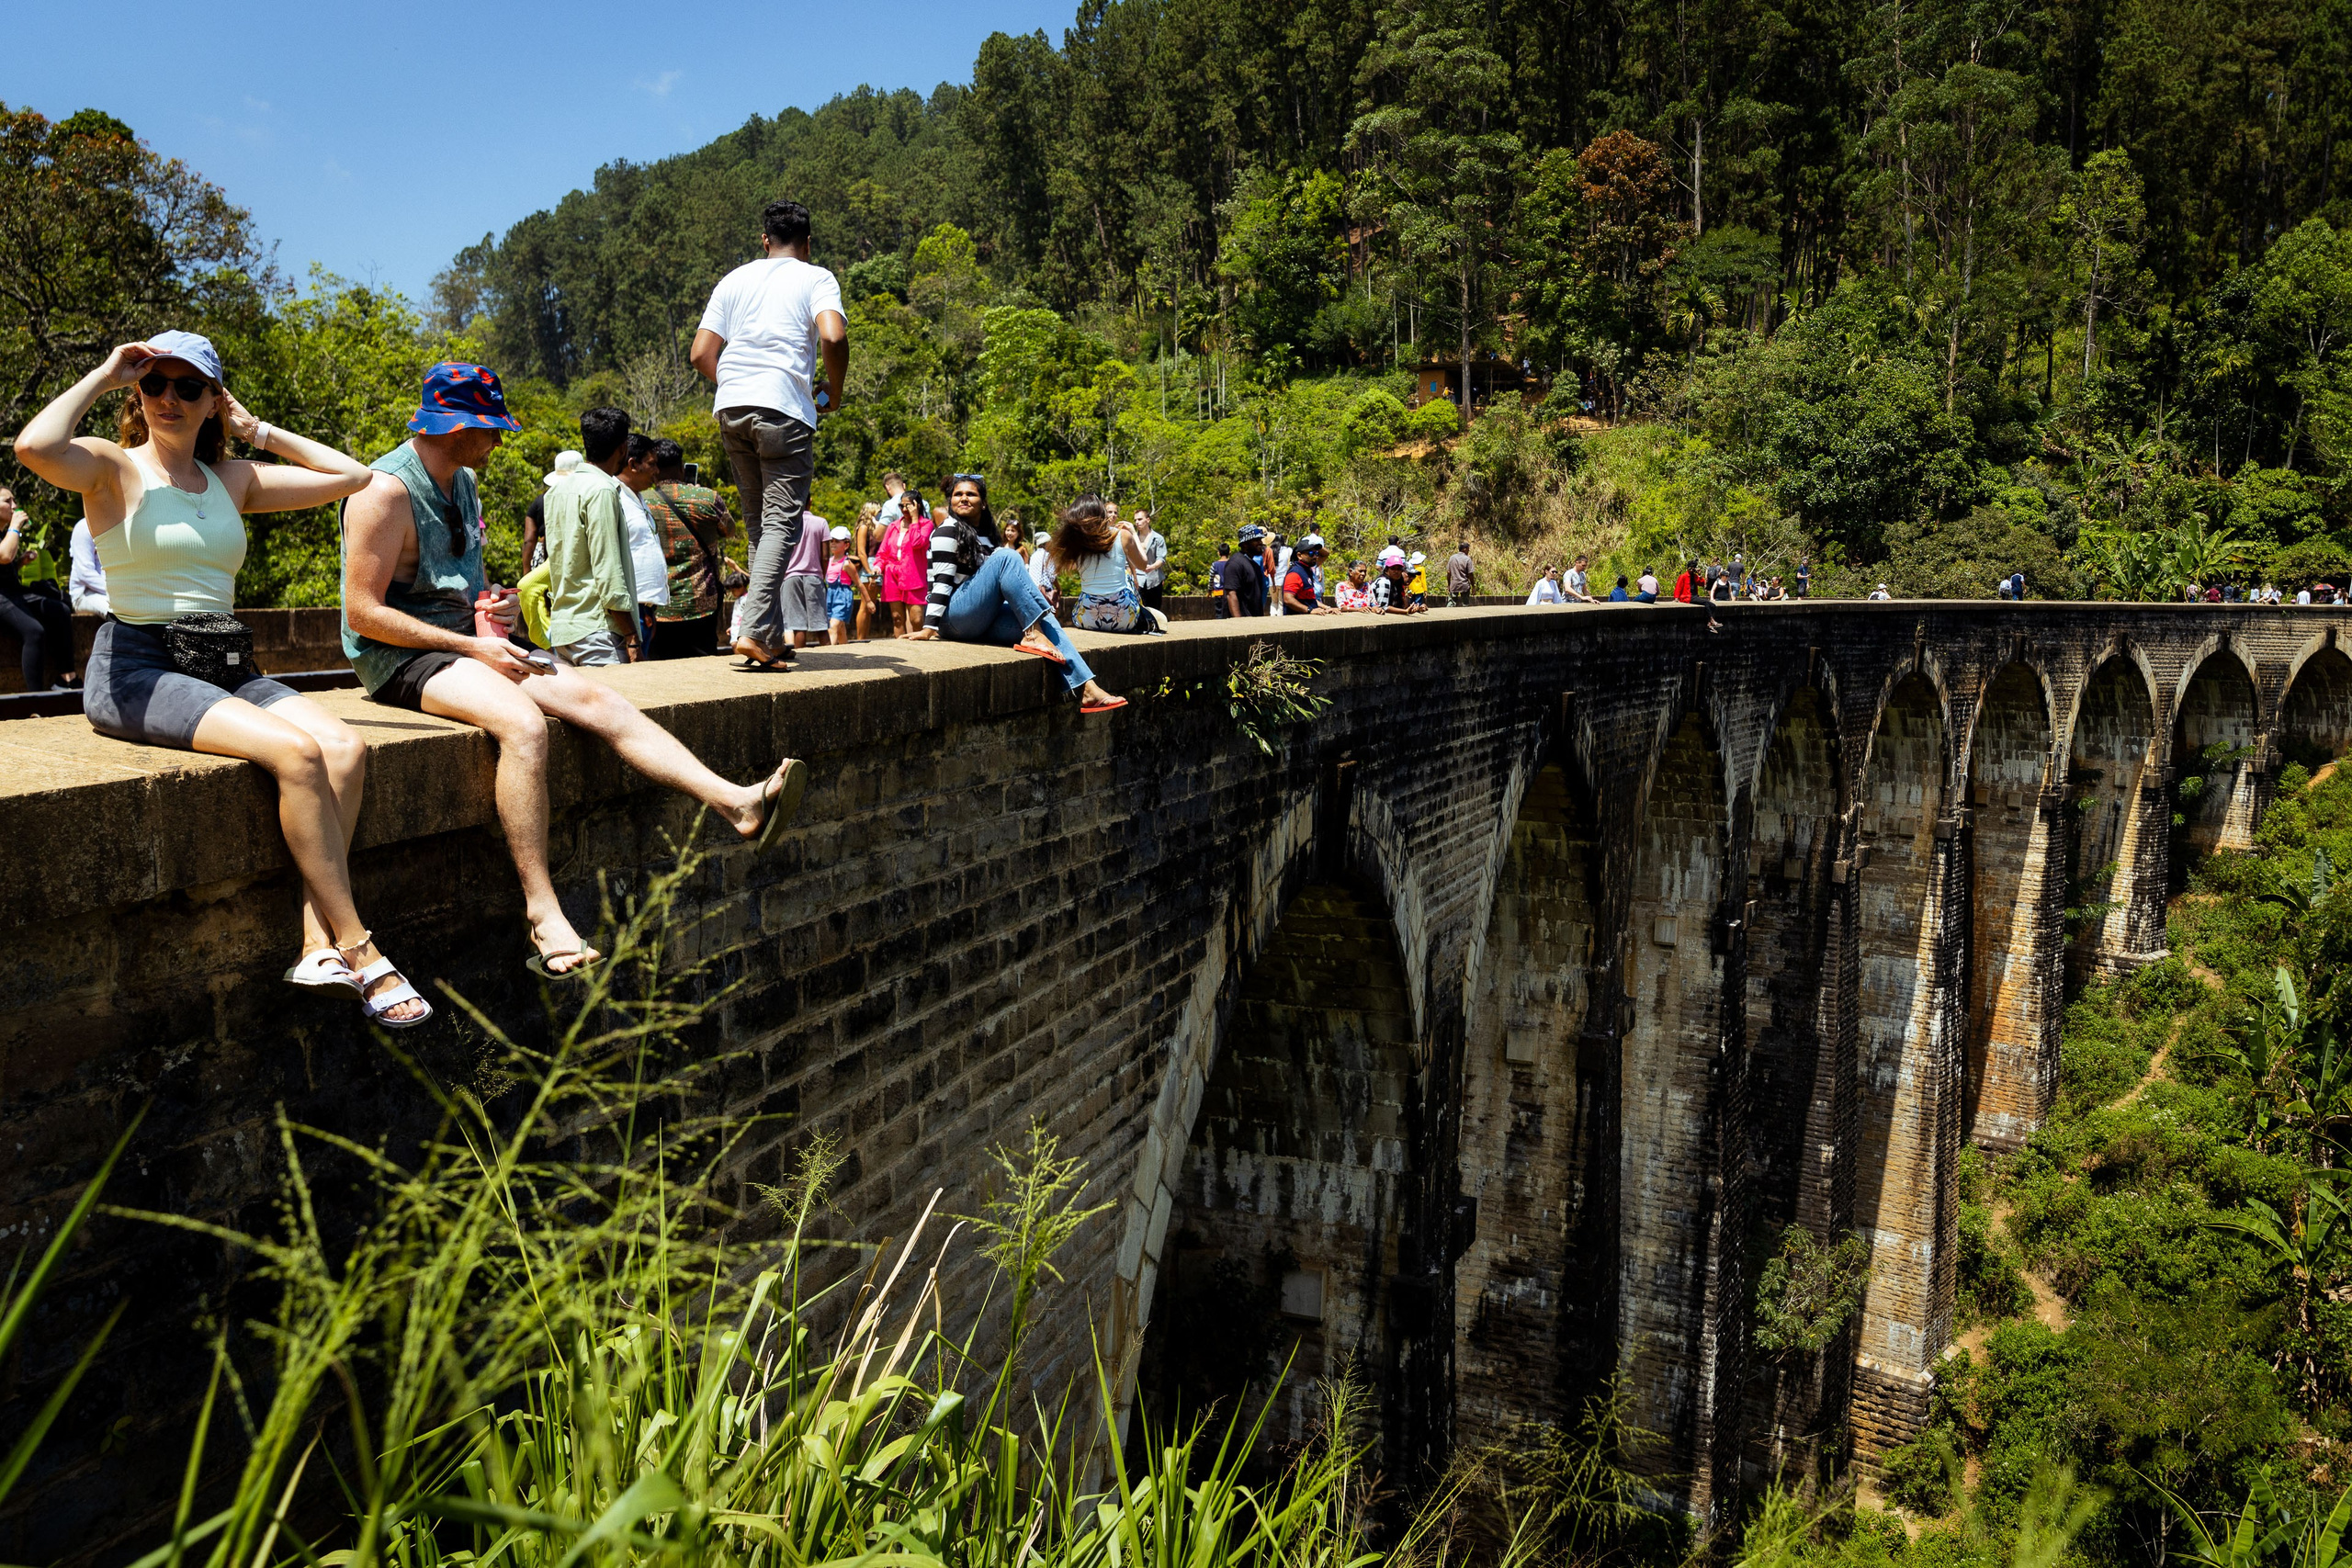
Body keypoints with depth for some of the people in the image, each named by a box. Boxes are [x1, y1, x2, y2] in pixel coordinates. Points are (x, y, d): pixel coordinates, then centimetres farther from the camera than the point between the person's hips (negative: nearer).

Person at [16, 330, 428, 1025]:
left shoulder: (232, 479, 16)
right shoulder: (115, 466, 1)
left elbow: (349, 476, 14)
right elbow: (34, 447, -22)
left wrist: (256, 430, 15)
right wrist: (101, 377, -7)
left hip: (222, 667, 6)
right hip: (136, 666, -6)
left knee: (345, 747, -23)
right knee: (295, 753, -29)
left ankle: (318, 945, -25)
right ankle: (358, 952, -23)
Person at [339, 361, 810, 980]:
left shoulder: (462, 484, 16)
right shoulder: (387, 489, -13)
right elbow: (364, 612, -17)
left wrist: (491, 605, 4)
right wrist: (473, 646, -20)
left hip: (462, 641, 8)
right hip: (398, 657, -8)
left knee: (596, 699, -13)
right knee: (523, 722, -35)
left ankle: (737, 802, -25)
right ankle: (543, 916, -36)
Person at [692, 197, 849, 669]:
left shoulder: (735, 279, 20)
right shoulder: (816, 278, 7)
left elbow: (700, 354, 13)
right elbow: (833, 336, -12)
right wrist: (834, 389, 4)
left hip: (730, 406, 5)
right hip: (784, 408, -5)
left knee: (759, 522, 14)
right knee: (782, 522, -6)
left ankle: (773, 635, 13)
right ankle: (754, 630, -20)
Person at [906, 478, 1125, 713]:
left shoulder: (988, 534, 22)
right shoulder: (948, 530, -1)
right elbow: (942, 580, -13)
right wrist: (929, 628, -20)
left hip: (982, 622, 8)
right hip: (953, 617, -8)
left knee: (1043, 619, -16)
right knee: (1006, 557, -23)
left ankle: (1088, 690, -31)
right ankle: (1033, 635, -30)